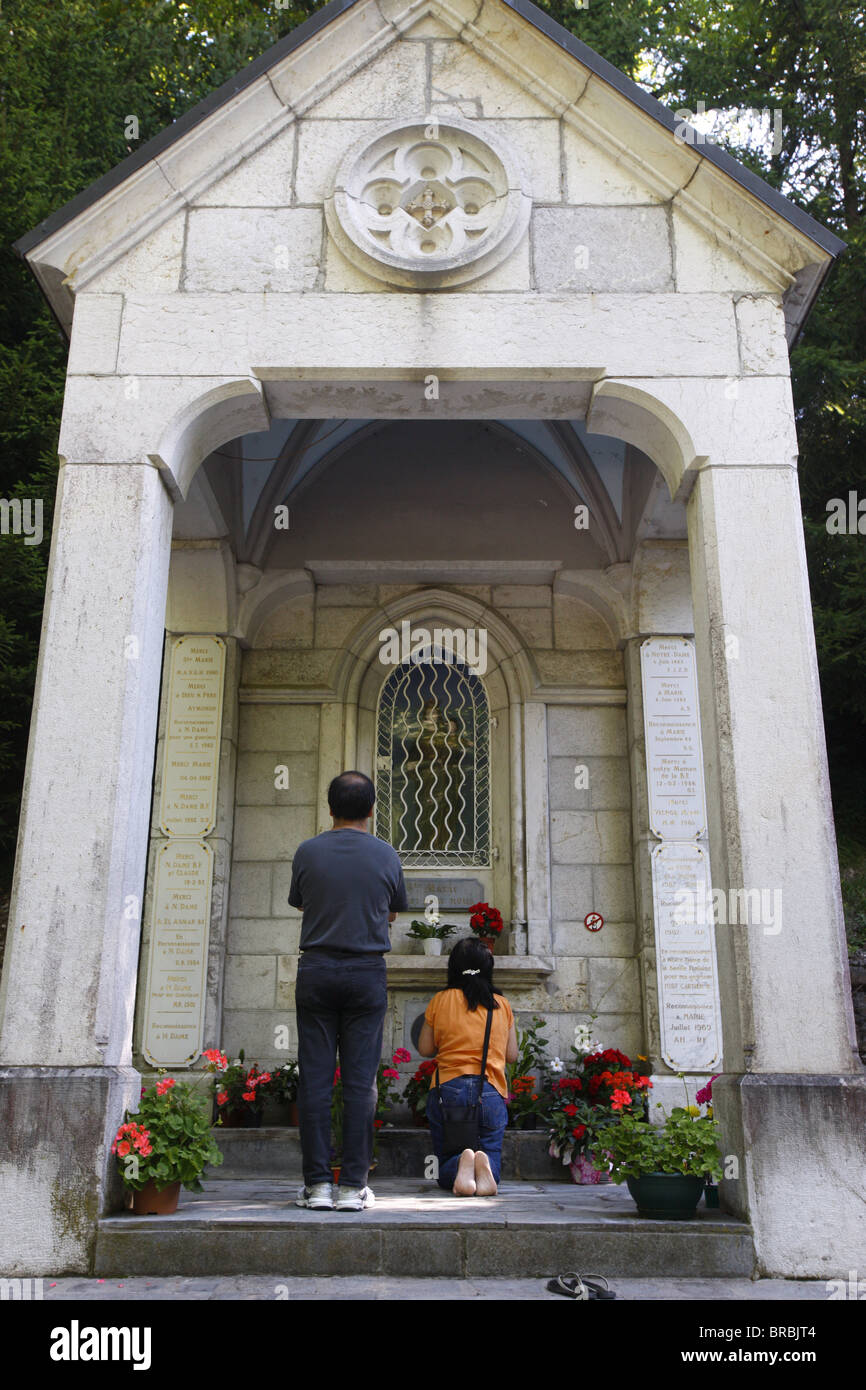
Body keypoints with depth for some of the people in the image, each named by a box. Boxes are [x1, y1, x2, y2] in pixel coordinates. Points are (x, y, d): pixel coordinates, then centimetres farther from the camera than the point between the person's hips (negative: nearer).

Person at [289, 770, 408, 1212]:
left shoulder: (307, 852, 0)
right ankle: (353, 1185, 4)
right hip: (367, 972, 0)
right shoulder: (385, 855, 1)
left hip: (316, 971, 0)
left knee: (314, 1079, 4)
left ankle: (317, 1183, 5)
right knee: (360, 1081, 2)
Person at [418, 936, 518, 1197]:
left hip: (448, 1088, -1)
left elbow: (425, 1049, 9)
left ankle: (460, 1165, -24)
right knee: (491, 1153, 13)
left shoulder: (441, 1000, 2)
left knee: (446, 1163, 12)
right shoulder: (502, 1005, 7)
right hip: (491, 1092, 1)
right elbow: (512, 1055, 11)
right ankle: (485, 1164, -23)